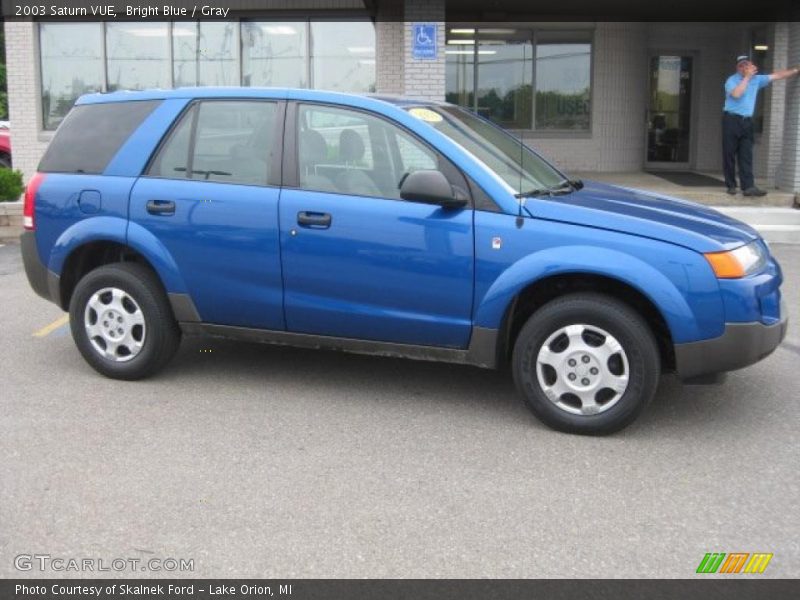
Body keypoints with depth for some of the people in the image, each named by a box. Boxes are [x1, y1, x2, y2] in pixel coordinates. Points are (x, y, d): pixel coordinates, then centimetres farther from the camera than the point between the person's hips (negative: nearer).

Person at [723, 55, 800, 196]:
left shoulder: (757, 79, 13)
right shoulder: (732, 80, -3)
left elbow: (777, 76, 17)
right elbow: (736, 94, -21)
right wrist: (747, 77, -17)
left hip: (747, 121, 4)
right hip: (732, 120, -4)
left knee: (746, 155, -2)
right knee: (729, 154, -2)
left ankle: (748, 186, -9)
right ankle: (731, 185, 5)